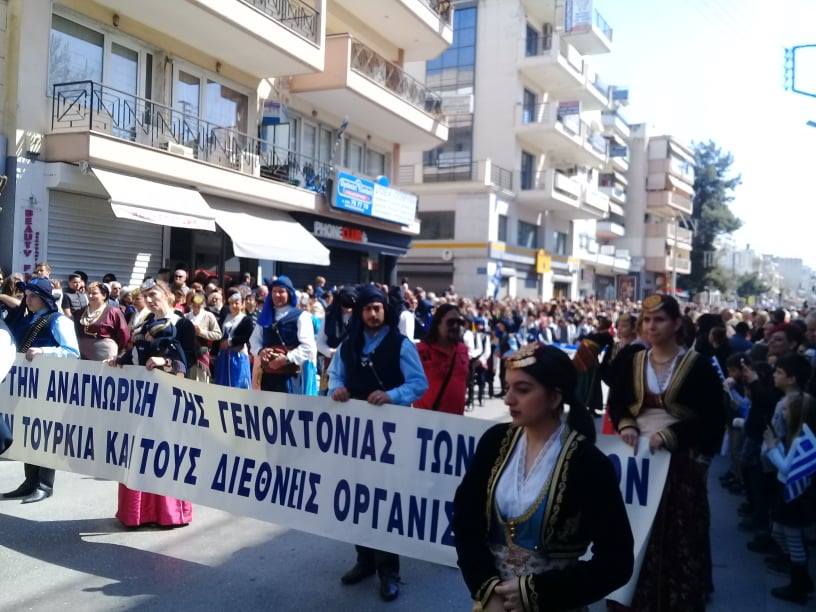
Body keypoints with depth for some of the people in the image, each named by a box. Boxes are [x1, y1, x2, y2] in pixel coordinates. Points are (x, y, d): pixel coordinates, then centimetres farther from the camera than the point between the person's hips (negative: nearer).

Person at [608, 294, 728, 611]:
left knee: (678, 537, 4)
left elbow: (712, 416, -9)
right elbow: (616, 402, 11)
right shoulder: (633, 361, 6)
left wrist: (670, 434, -19)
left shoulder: (697, 364, -5)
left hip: (681, 462, -3)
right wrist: (625, 425, -10)